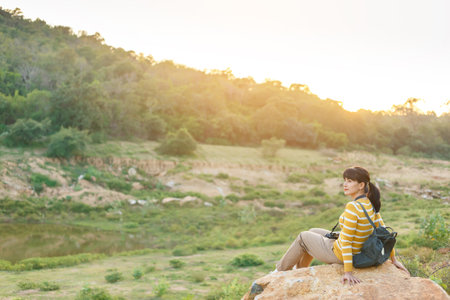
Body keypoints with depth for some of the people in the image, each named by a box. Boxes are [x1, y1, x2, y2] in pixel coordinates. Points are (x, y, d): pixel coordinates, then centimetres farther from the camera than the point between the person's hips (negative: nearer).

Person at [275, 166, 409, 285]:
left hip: (339, 255, -8)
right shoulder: (370, 203, -7)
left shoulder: (353, 207, -34)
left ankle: (280, 272, 37)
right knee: (313, 232, 28)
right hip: (357, 251, 8)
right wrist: (393, 259, 8)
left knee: (303, 237, 16)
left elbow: (346, 241, -33)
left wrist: (348, 272, -28)